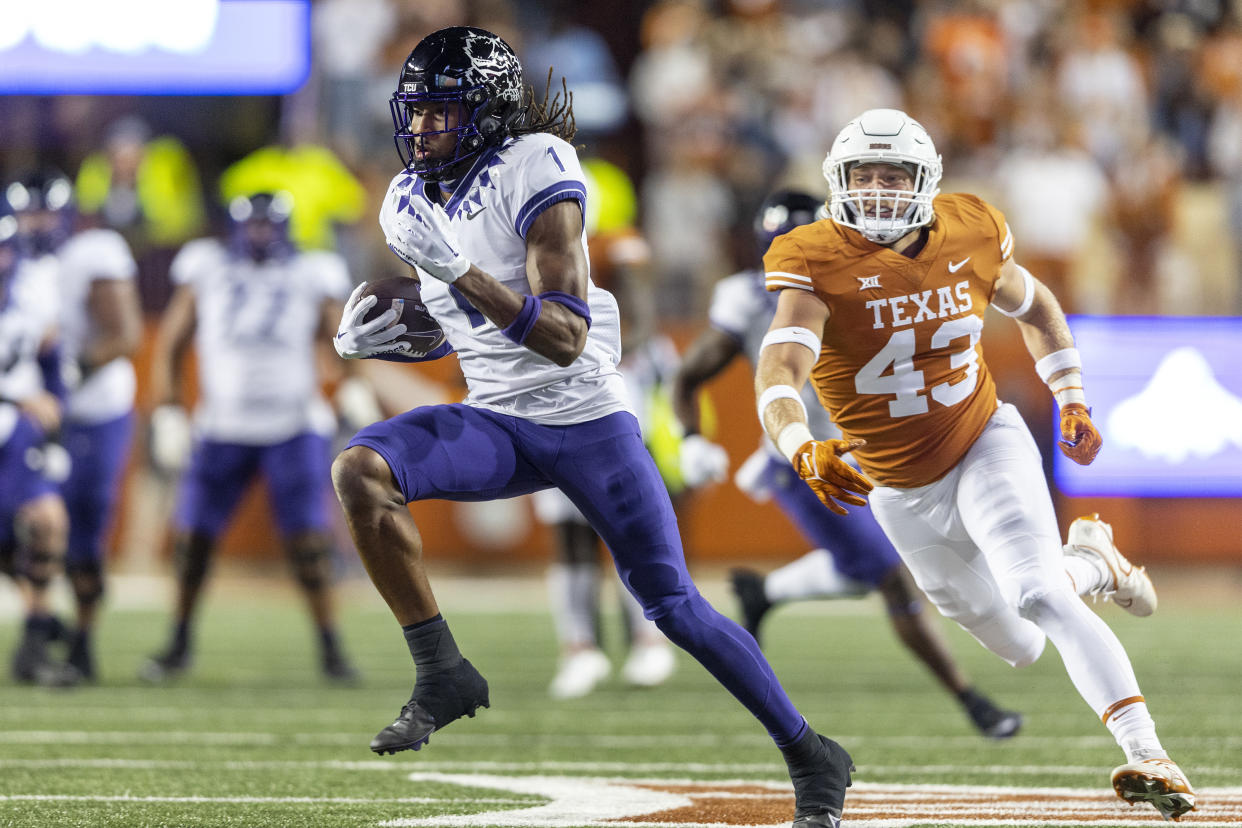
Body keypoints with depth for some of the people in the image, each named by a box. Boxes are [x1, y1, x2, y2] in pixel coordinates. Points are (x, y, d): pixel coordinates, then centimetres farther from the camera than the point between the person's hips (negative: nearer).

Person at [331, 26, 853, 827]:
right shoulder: (410, 203, 5)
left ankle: (810, 755, 10)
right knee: (361, 470, -22)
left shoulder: (535, 175, -17)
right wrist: (372, 337, -1)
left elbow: (566, 338, -24)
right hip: (494, 423, 5)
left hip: (588, 422, -5)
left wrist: (460, 272, -34)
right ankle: (443, 675, -14)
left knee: (674, 606, -6)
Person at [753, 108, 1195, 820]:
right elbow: (779, 374, -39)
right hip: (904, 495, 1)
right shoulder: (816, 262, -23)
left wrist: (1073, 402, 8)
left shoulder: (971, 235, -10)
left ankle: (1150, 757, -28)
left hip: (988, 447, -1)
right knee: (1022, 649, 16)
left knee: (1037, 595, -27)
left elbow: (1035, 307, 13)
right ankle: (1090, 563, 49)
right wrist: (805, 451, -58)